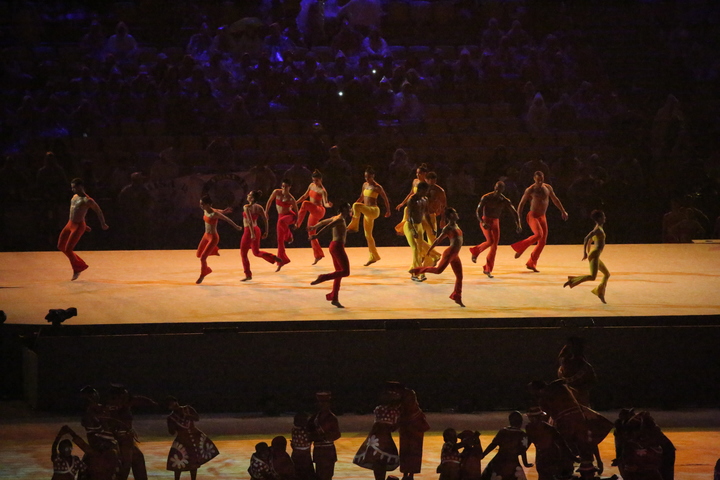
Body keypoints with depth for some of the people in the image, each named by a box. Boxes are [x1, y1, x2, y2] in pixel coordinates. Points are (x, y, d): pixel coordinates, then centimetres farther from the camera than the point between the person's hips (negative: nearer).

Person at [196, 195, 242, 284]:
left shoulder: (215, 214, -27)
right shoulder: (205, 211, -5)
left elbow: (227, 219, -12)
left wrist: (236, 227, 2)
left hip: (213, 238, -8)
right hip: (206, 236, 8)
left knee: (202, 258, -5)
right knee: (198, 254, 15)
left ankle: (202, 275, 21)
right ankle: (214, 250, 38)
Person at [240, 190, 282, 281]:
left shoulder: (247, 207, -18)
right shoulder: (259, 208, 2)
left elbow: (250, 221, -26)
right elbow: (265, 219, 2)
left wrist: (252, 233, -28)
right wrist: (266, 232, 9)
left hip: (249, 231, -7)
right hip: (257, 229, 7)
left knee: (243, 253, 8)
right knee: (256, 252, 22)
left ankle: (248, 275, 11)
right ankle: (275, 258, 4)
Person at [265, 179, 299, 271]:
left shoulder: (291, 199, -18)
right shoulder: (276, 192, -8)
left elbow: (296, 211, -5)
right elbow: (270, 201, 9)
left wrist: (295, 222, -3)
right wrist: (266, 211, 13)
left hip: (290, 216, -5)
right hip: (281, 216, 5)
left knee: (281, 221, -42)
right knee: (280, 240, 4)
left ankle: (289, 235, -13)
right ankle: (281, 261, 15)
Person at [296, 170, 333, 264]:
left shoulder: (322, 191, -14)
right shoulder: (311, 186, 8)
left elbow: (325, 203, -26)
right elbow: (305, 196, 21)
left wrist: (328, 205, -48)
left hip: (319, 211, -8)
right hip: (313, 213, 8)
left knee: (305, 204, -34)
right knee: (311, 233, 11)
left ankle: (297, 224, -30)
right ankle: (318, 255, 19)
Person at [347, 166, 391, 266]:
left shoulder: (377, 187, -9)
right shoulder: (365, 185, 14)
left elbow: (385, 198, -3)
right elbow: (361, 198, 24)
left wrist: (388, 211, -4)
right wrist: (352, 208, 20)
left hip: (374, 210, -8)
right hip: (367, 212, 8)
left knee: (357, 206, -32)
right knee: (368, 235, 11)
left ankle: (354, 226, -22)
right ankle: (374, 256, 20)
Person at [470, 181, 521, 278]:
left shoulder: (505, 201, -5)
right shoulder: (486, 198, -13)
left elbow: (515, 213, -6)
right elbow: (478, 211, -12)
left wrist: (518, 224, -23)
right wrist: (482, 222, -29)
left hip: (495, 222, 4)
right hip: (485, 221, -4)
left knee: (495, 246, -2)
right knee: (490, 241, -24)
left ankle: (487, 269, 8)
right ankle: (475, 251, 6)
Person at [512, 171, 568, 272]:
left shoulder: (548, 188, 7)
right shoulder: (530, 190, -8)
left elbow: (555, 200, 21)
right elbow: (521, 203, -4)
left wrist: (563, 212, 25)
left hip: (542, 217, 6)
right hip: (532, 216, -6)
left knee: (542, 242, 2)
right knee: (538, 234, -30)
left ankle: (531, 264, 10)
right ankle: (519, 247, -15)